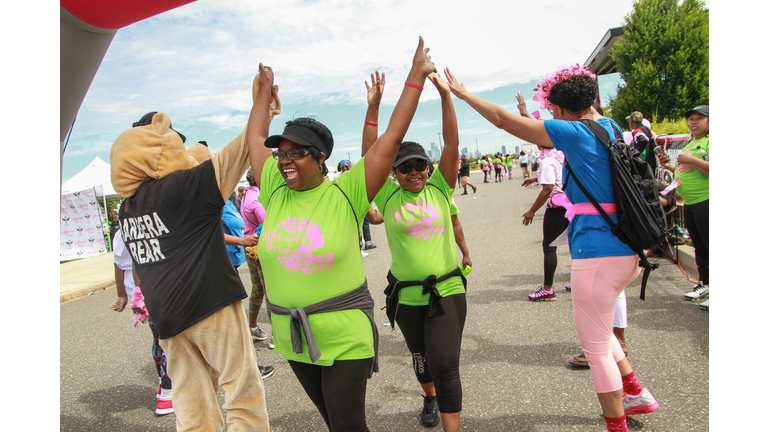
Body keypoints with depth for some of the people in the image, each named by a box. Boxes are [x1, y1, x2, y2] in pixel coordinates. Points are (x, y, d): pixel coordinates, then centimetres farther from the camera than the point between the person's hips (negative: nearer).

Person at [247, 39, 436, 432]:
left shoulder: (344, 194, -13)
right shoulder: (275, 194, -2)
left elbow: (391, 139, -14)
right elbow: (255, 138, 10)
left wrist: (416, 77, -12)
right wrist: (264, 89, 19)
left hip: (344, 336, -5)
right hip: (291, 337, 5)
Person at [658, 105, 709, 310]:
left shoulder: (709, 142, -9)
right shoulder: (690, 144, 20)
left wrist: (691, 160, -21)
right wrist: (669, 166, 12)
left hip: (706, 201, -9)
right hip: (689, 203, 9)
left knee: (709, 246, -7)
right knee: (699, 246, 16)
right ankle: (704, 284, 28)